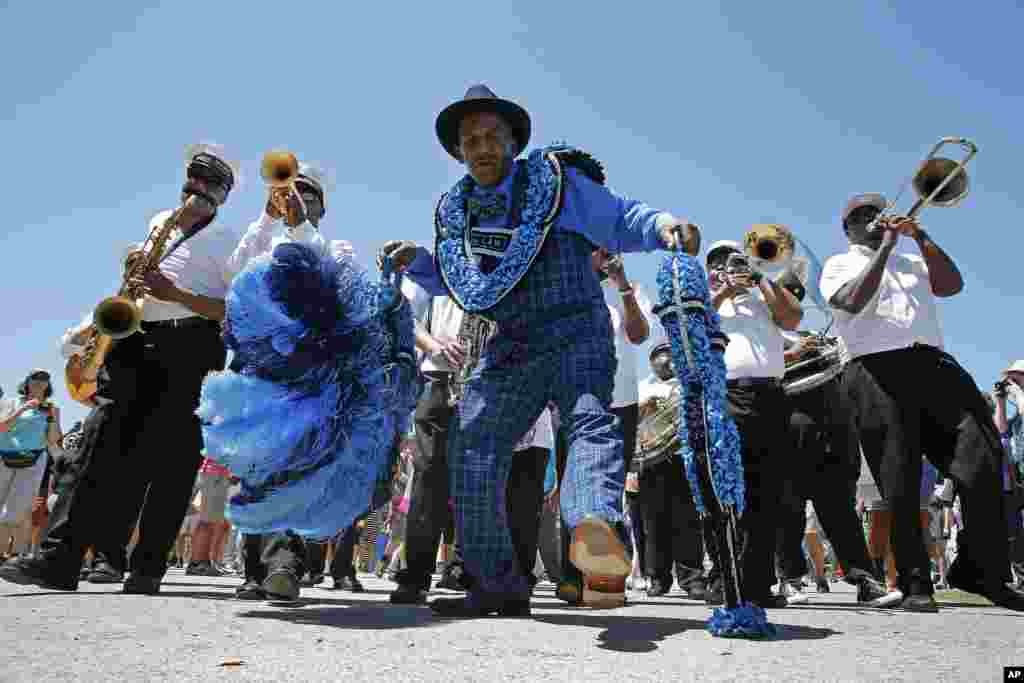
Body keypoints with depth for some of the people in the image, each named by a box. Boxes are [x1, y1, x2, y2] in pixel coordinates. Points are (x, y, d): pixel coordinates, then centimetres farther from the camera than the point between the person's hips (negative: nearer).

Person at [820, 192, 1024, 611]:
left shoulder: (912, 261, 30)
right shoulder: (839, 264, 15)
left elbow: (952, 285, 13)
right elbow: (853, 301, -6)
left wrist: (919, 236, 7)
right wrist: (885, 246, -2)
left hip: (932, 362, 5)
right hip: (876, 371, -5)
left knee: (983, 459, -6)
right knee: (900, 485, -6)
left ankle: (979, 571, 7)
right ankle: (915, 583, 2)